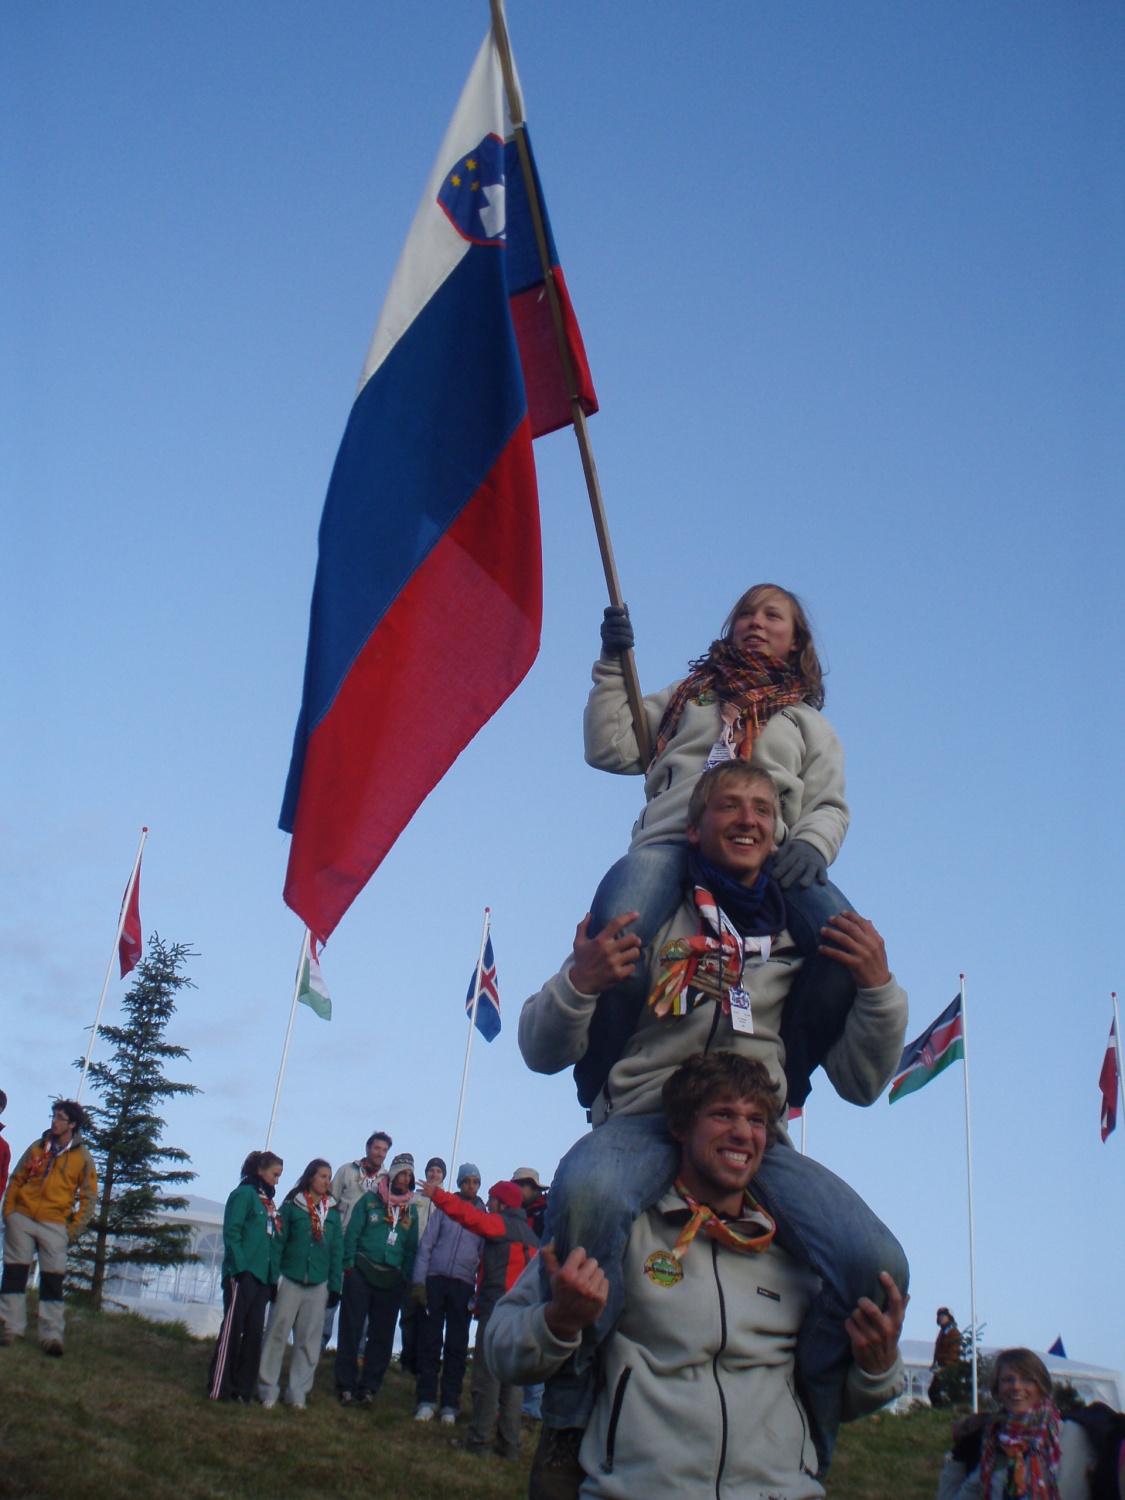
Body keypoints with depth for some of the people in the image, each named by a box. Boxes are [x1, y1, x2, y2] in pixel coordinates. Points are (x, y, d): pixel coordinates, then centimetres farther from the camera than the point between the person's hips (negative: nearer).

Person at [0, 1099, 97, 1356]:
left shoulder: (83, 1158, 2)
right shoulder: (37, 1147, 9)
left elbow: (89, 1198, 2)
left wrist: (74, 1230, -6)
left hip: (54, 1225, -2)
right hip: (21, 1220, 3)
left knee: (53, 1281, -5)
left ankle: (51, 1336, -5)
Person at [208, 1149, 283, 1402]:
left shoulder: (269, 1201, 18)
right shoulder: (244, 1194, -4)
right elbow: (231, 1233, -13)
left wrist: (274, 1277, 9)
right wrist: (240, 1268, -20)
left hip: (263, 1277, 8)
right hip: (243, 1274, -8)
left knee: (254, 1333, 7)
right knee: (232, 1329, -4)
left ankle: (242, 1389, 13)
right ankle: (219, 1388, 1)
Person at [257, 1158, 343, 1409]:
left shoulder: (332, 1212, 10)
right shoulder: (291, 1205, 0)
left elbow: (337, 1250, 10)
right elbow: (278, 1241, -3)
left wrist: (335, 1285, 5)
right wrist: (272, 1277, -10)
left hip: (318, 1285, 3)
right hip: (290, 1280, -3)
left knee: (309, 1340, 5)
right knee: (277, 1334, -2)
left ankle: (298, 1391, 12)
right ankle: (268, 1389, 7)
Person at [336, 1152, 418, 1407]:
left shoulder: (411, 1210, 11)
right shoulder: (370, 1200, 2)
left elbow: (411, 1247, 12)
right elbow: (352, 1233, 0)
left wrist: (406, 1277, 3)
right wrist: (349, 1266, -8)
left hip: (391, 1280, 3)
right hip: (361, 1273, -3)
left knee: (382, 1336, 4)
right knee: (351, 1331, 0)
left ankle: (369, 1386, 13)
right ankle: (345, 1384, 8)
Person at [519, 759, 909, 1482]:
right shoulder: (648, 913, 8)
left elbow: (861, 1084, 16)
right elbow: (544, 1052, 5)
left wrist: (880, 988, -1)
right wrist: (579, 982, -17)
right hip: (646, 1120, -2)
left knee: (877, 1264, -25)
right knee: (587, 1191, -38)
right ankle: (568, 1427, -16)